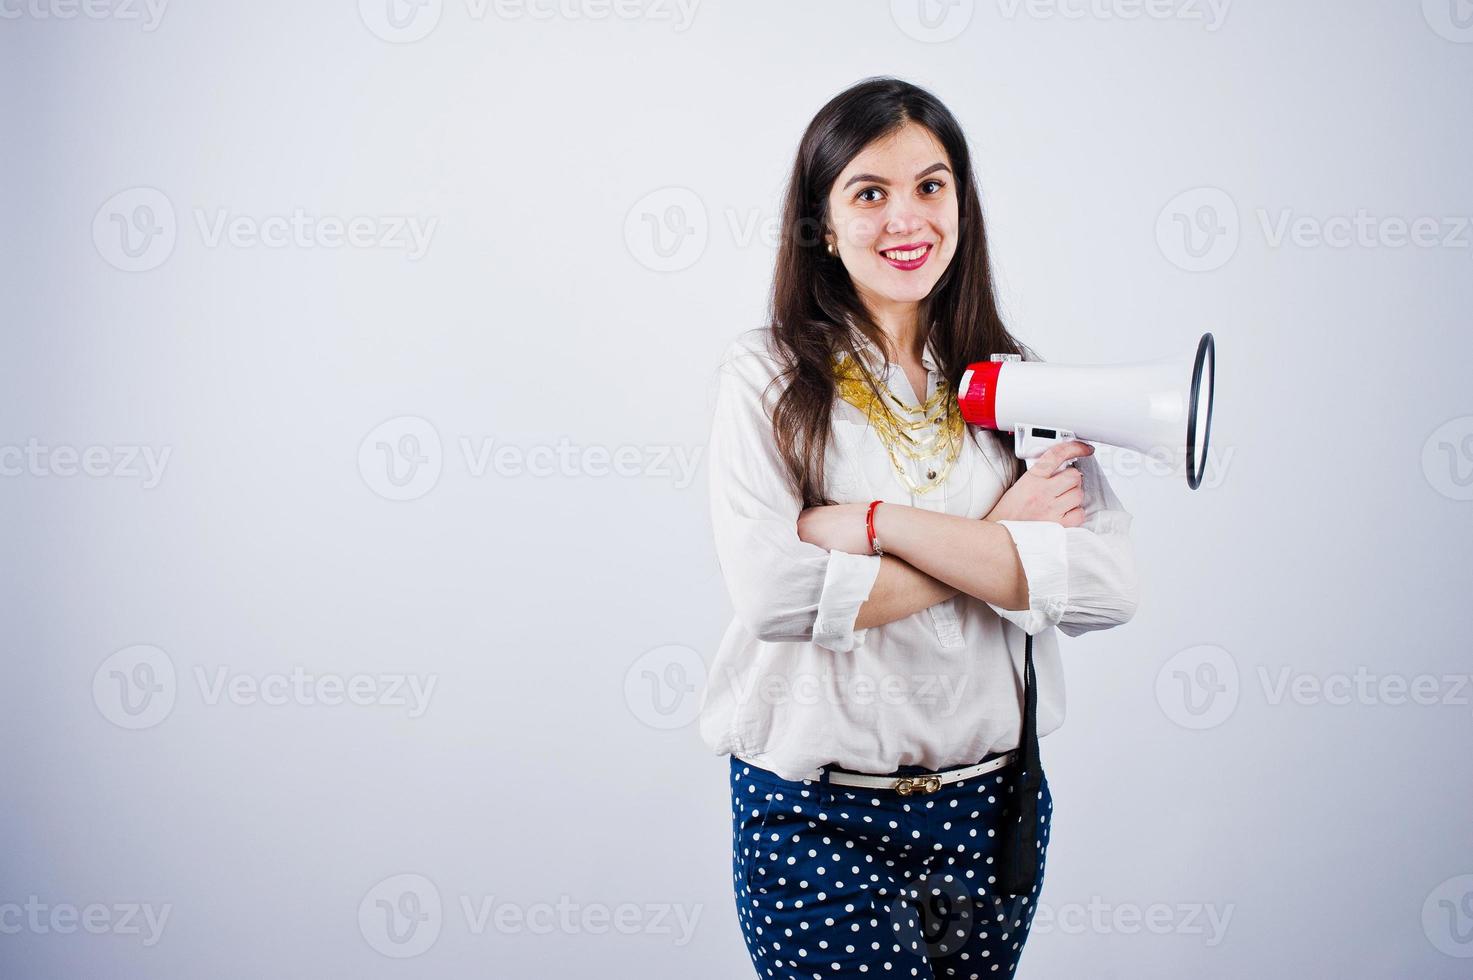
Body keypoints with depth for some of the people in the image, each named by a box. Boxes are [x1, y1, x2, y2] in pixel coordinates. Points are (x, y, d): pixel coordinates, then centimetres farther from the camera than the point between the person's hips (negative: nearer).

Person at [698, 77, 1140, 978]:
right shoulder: (769, 375, -6)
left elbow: (1109, 587, -12)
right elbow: (776, 593, -20)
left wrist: (878, 524, -19)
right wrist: (999, 546, -14)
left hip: (992, 805, 3)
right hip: (816, 818, -3)